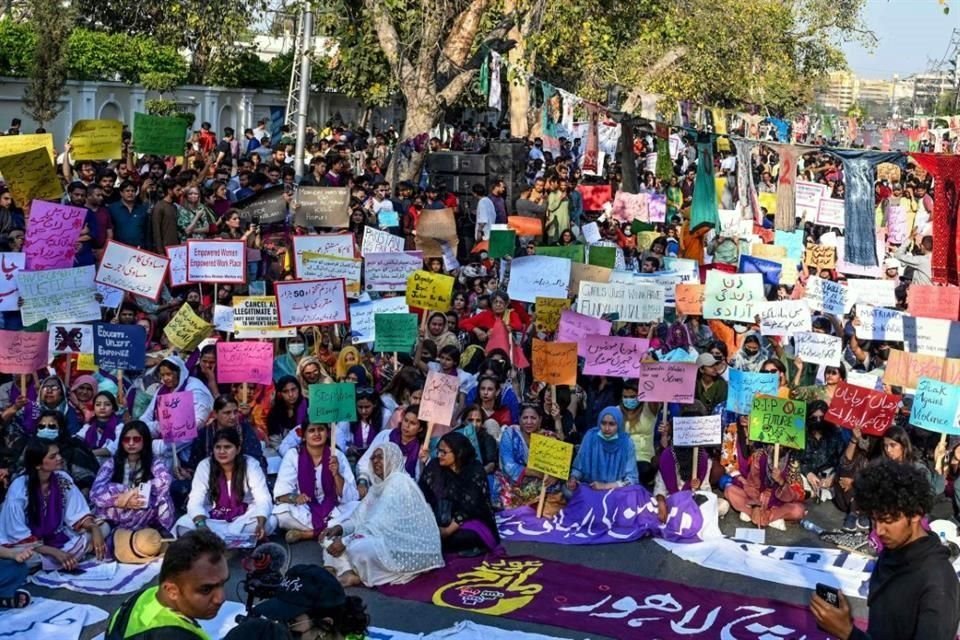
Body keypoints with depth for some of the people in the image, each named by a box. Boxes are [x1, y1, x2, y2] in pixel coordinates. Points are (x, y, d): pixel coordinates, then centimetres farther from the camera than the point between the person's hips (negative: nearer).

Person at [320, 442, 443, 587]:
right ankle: (347, 573, -18)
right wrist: (340, 528, -11)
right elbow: (361, 517, 9)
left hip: (408, 547, -10)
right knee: (333, 538, 2)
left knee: (358, 547, -33)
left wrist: (346, 541, -23)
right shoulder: (379, 484, 13)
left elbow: (381, 523, -23)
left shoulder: (399, 483, -16)